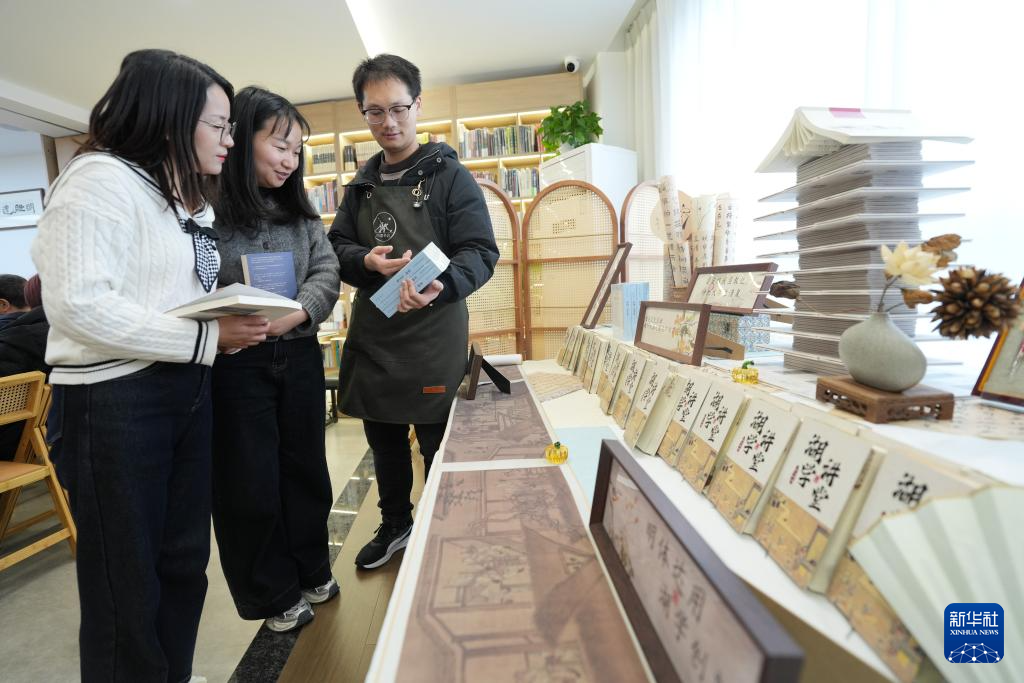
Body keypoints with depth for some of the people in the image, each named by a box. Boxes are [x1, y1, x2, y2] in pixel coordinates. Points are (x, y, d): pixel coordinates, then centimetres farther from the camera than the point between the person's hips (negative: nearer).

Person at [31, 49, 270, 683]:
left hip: (188, 393, 8)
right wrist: (209, 336, -22)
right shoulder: (101, 178, -11)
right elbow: (78, 305, -22)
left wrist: (236, 324, 1)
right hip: (113, 402, -8)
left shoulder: (192, 199, 16)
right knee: (126, 578, 9)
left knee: (184, 559, 19)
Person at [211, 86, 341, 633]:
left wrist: (296, 312, -17)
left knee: (305, 466, 16)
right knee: (250, 481, 9)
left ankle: (312, 572, 38)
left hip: (299, 357, 5)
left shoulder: (299, 211, 9)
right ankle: (274, 596, 30)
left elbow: (327, 270, 0)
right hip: (235, 364, -5)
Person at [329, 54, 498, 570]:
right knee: (384, 441, 18)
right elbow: (336, 247, 13)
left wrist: (440, 286, -32)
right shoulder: (362, 184, 13)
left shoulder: (450, 175, -3)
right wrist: (368, 262, -11)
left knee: (437, 446, 6)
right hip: (372, 335, 6)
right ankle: (395, 526, 42)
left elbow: (480, 252, -11)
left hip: (434, 338, -5)